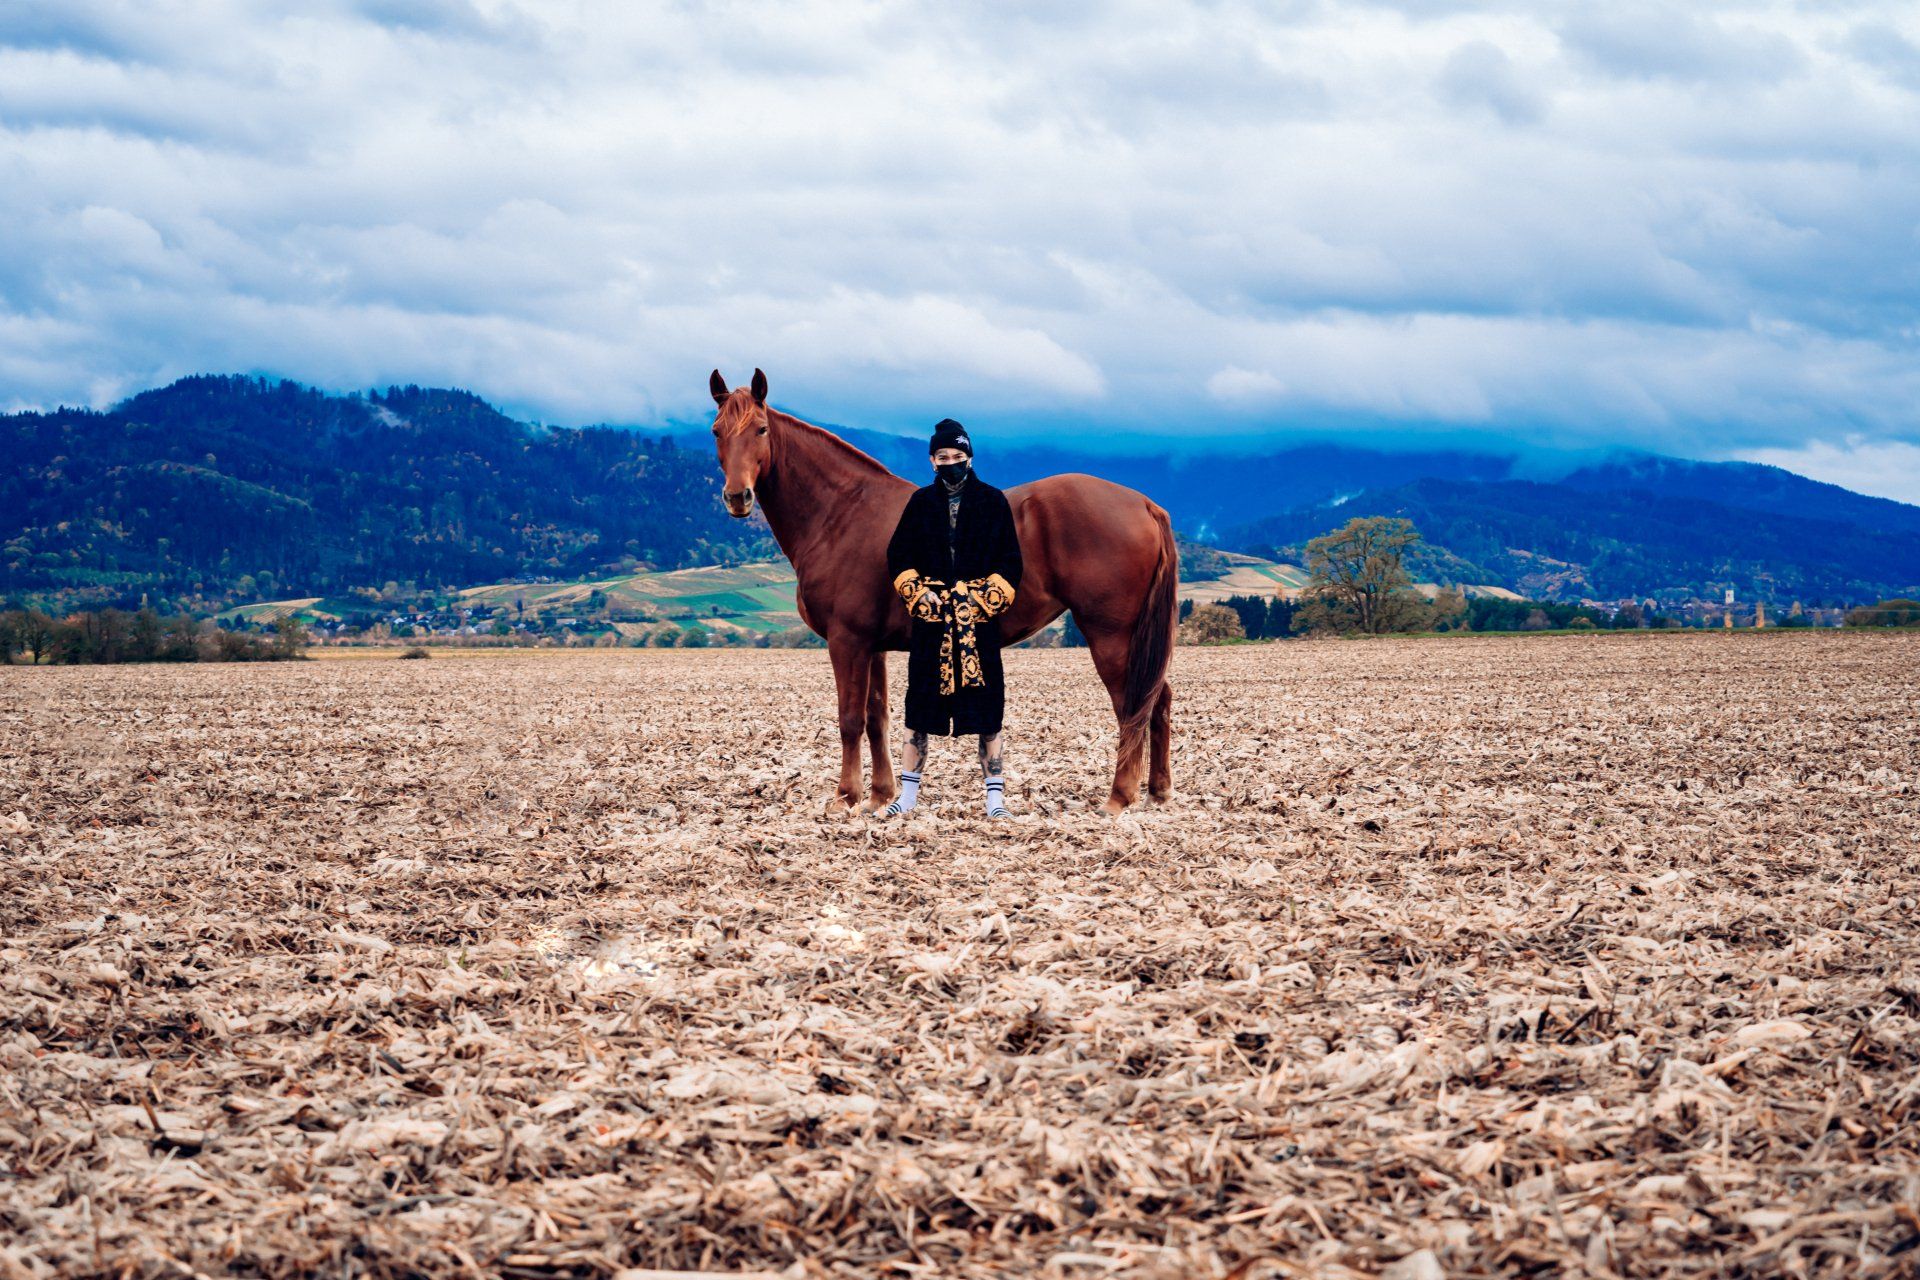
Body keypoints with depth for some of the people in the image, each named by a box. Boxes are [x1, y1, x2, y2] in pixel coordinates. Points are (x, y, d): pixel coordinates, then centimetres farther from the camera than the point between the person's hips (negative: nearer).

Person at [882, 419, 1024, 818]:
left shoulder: (993, 502, 3)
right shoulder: (921, 502, 7)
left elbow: (1010, 561, 3)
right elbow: (898, 556, 9)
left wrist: (990, 598, -9)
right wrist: (918, 591, -5)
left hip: (979, 617, -1)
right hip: (930, 616, 2)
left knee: (985, 702, -2)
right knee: (921, 700, 4)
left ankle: (995, 795, 2)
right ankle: (909, 791, 13)